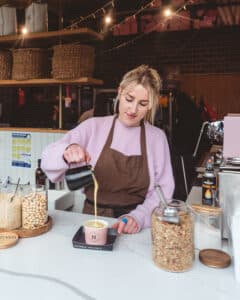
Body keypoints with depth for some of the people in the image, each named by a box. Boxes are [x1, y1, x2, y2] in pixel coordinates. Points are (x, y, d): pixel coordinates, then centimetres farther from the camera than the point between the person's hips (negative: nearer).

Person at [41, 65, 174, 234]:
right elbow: (48, 159, -2)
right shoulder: (94, 126, 1)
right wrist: (67, 151, -23)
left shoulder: (157, 137, 3)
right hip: (92, 220, 0)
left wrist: (139, 217, -15)